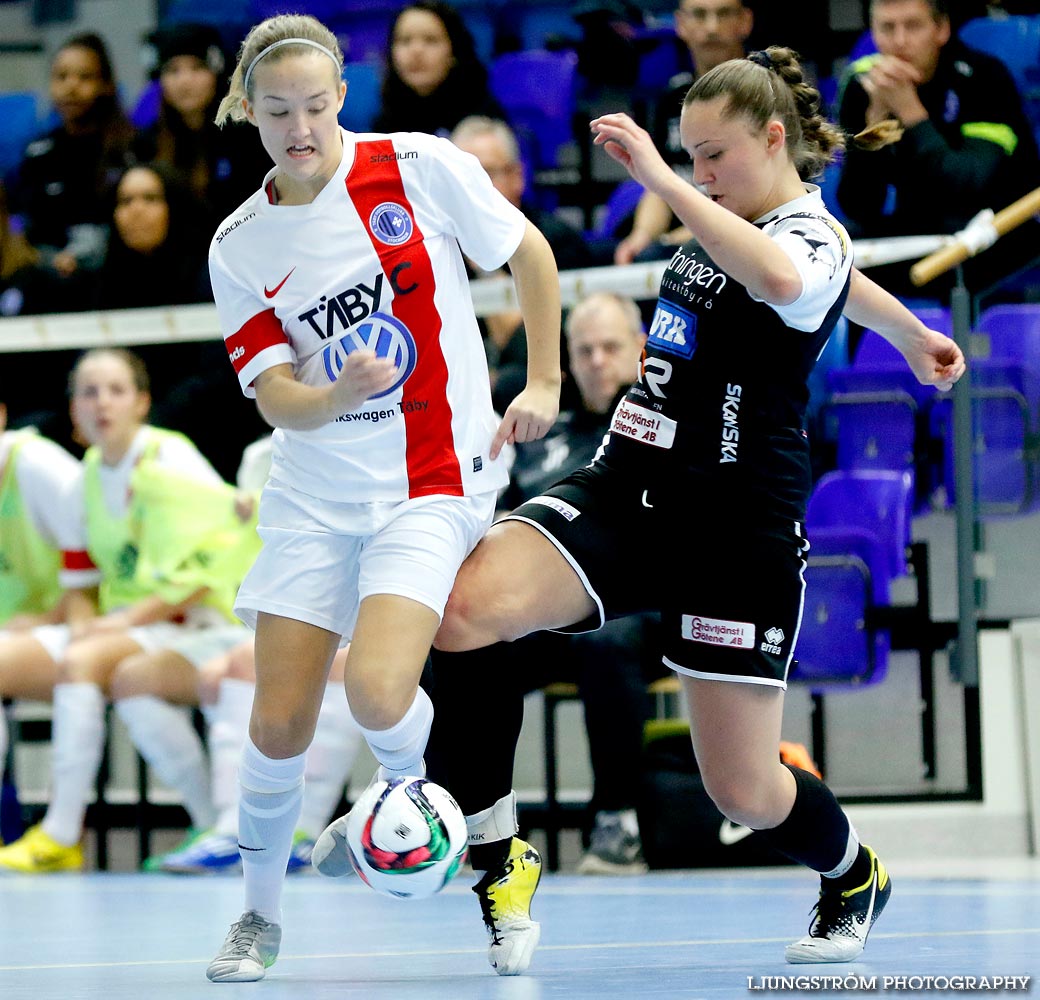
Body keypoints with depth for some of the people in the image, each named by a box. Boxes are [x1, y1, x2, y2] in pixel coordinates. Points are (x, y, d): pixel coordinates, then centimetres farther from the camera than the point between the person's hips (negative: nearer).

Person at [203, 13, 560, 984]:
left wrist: (544, 384, 6)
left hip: (433, 484, -3)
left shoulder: (419, 167, -8)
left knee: (376, 694, -22)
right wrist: (340, 393, -27)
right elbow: (276, 398, -6)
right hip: (313, 494, 3)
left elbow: (528, 254, 6)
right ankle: (258, 913, 21)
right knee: (278, 725, -3)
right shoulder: (240, 246, 0)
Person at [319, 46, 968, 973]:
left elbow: (783, 279, -39)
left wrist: (660, 180, -38)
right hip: (626, 489, 6)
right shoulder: (733, 218, 13)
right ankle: (498, 860, -12)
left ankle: (855, 878, 36)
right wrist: (910, 334, 52)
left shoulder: (812, 240, -11)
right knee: (463, 609, -23)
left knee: (743, 790, 0)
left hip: (741, 530, -6)